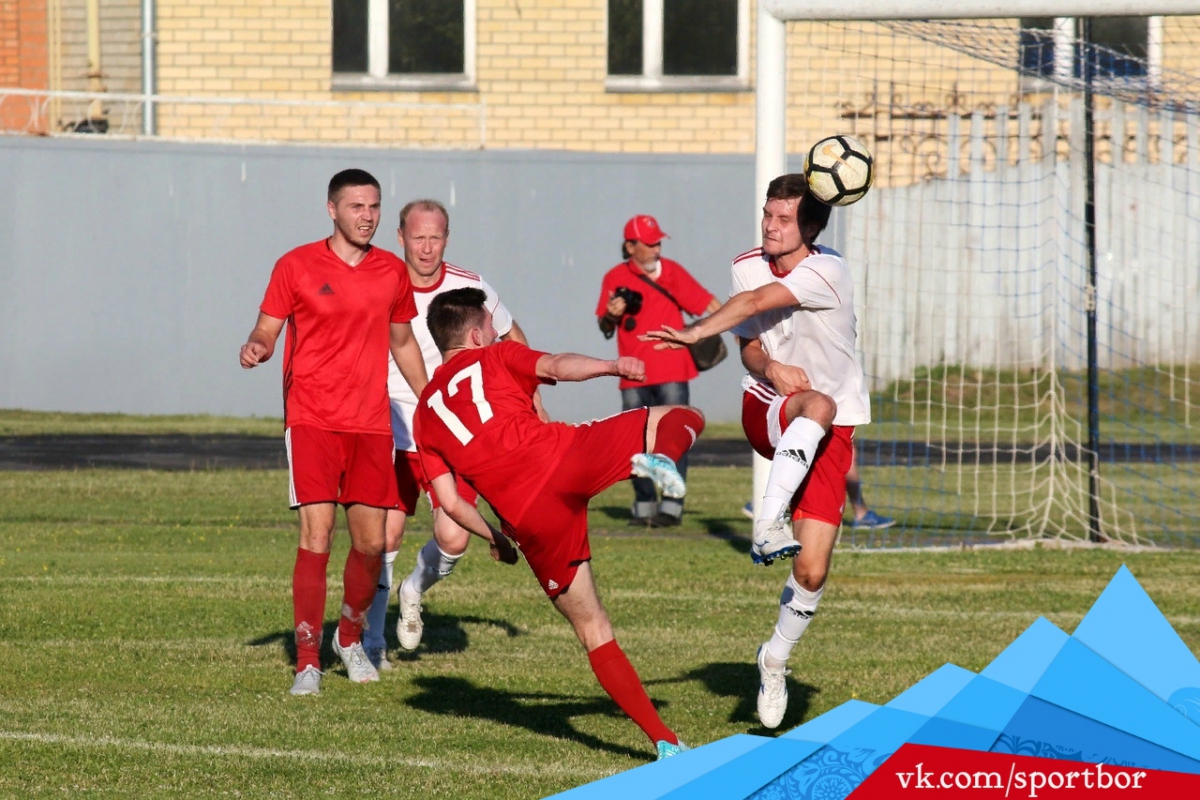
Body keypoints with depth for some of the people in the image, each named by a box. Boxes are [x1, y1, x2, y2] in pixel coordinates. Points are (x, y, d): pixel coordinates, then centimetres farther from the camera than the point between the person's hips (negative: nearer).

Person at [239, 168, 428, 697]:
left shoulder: (393, 273, 9)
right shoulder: (296, 266, -2)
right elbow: (266, 330, 2)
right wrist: (256, 348, -22)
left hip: (371, 425, 4)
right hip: (311, 420, -4)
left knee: (371, 543, 4)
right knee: (316, 536, -14)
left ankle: (351, 637, 30)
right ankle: (308, 661, -9)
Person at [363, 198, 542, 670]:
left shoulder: (470, 289, -4)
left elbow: (511, 337, 14)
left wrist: (533, 400, 15)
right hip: (394, 436, -1)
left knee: (453, 539, -11)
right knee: (385, 536, -9)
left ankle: (415, 591, 24)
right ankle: (371, 642, 7)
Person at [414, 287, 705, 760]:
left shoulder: (426, 412, 26)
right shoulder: (495, 358, 19)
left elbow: (451, 503, 18)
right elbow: (554, 367, -2)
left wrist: (497, 537, 30)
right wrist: (611, 366, -8)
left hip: (528, 517, 3)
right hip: (561, 457, -3)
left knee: (592, 632, 14)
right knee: (683, 417, 10)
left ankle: (663, 740, 5)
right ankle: (659, 456, -26)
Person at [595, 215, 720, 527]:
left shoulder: (672, 271, 4)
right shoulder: (615, 278, 5)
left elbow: (706, 302, 2)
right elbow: (605, 330, 10)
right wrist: (611, 316, -12)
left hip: (671, 371, -2)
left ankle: (671, 505, -8)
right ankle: (644, 504, 14)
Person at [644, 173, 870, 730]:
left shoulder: (827, 272, -16)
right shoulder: (748, 266, 2)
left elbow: (756, 301, -29)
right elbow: (749, 345, 6)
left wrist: (694, 334, -35)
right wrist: (770, 368, -16)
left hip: (830, 433, -1)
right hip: (766, 412, 2)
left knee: (812, 570, -10)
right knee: (818, 404, -39)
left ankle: (776, 658, 14)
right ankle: (769, 525, -44)